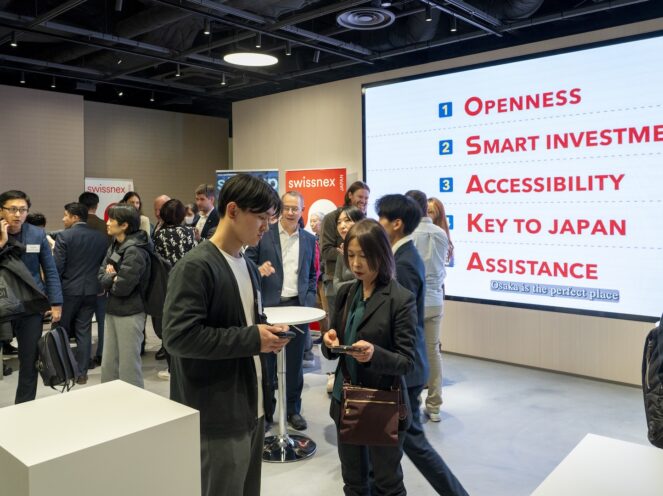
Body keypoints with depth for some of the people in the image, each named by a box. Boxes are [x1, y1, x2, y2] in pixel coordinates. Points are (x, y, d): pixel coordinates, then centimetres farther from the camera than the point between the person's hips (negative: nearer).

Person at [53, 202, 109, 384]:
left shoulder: (64, 236, -11)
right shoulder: (100, 237, 2)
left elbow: (57, 266, -13)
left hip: (68, 290, -4)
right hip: (90, 290, 4)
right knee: (84, 332, 8)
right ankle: (81, 372, 11)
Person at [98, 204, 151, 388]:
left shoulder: (134, 251, -18)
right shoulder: (114, 246, 9)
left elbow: (122, 287, -23)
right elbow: (101, 277, 6)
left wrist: (109, 280, -3)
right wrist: (113, 278, -15)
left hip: (129, 313, -9)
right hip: (112, 310, 9)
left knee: (128, 365, 2)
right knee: (108, 364, 17)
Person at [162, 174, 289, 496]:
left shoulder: (248, 266, 13)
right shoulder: (195, 267, -16)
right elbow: (178, 336, -24)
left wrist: (265, 333, -1)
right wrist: (252, 339, -21)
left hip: (251, 408, 8)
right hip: (218, 418, -8)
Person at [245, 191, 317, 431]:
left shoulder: (309, 240, 8)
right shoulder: (263, 234, -2)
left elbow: (312, 274, 13)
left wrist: (309, 300, 1)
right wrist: (258, 270, -22)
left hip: (298, 305, 2)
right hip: (268, 305, -2)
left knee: (295, 361, 10)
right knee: (266, 360, 8)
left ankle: (293, 409, 24)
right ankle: (266, 409, 22)